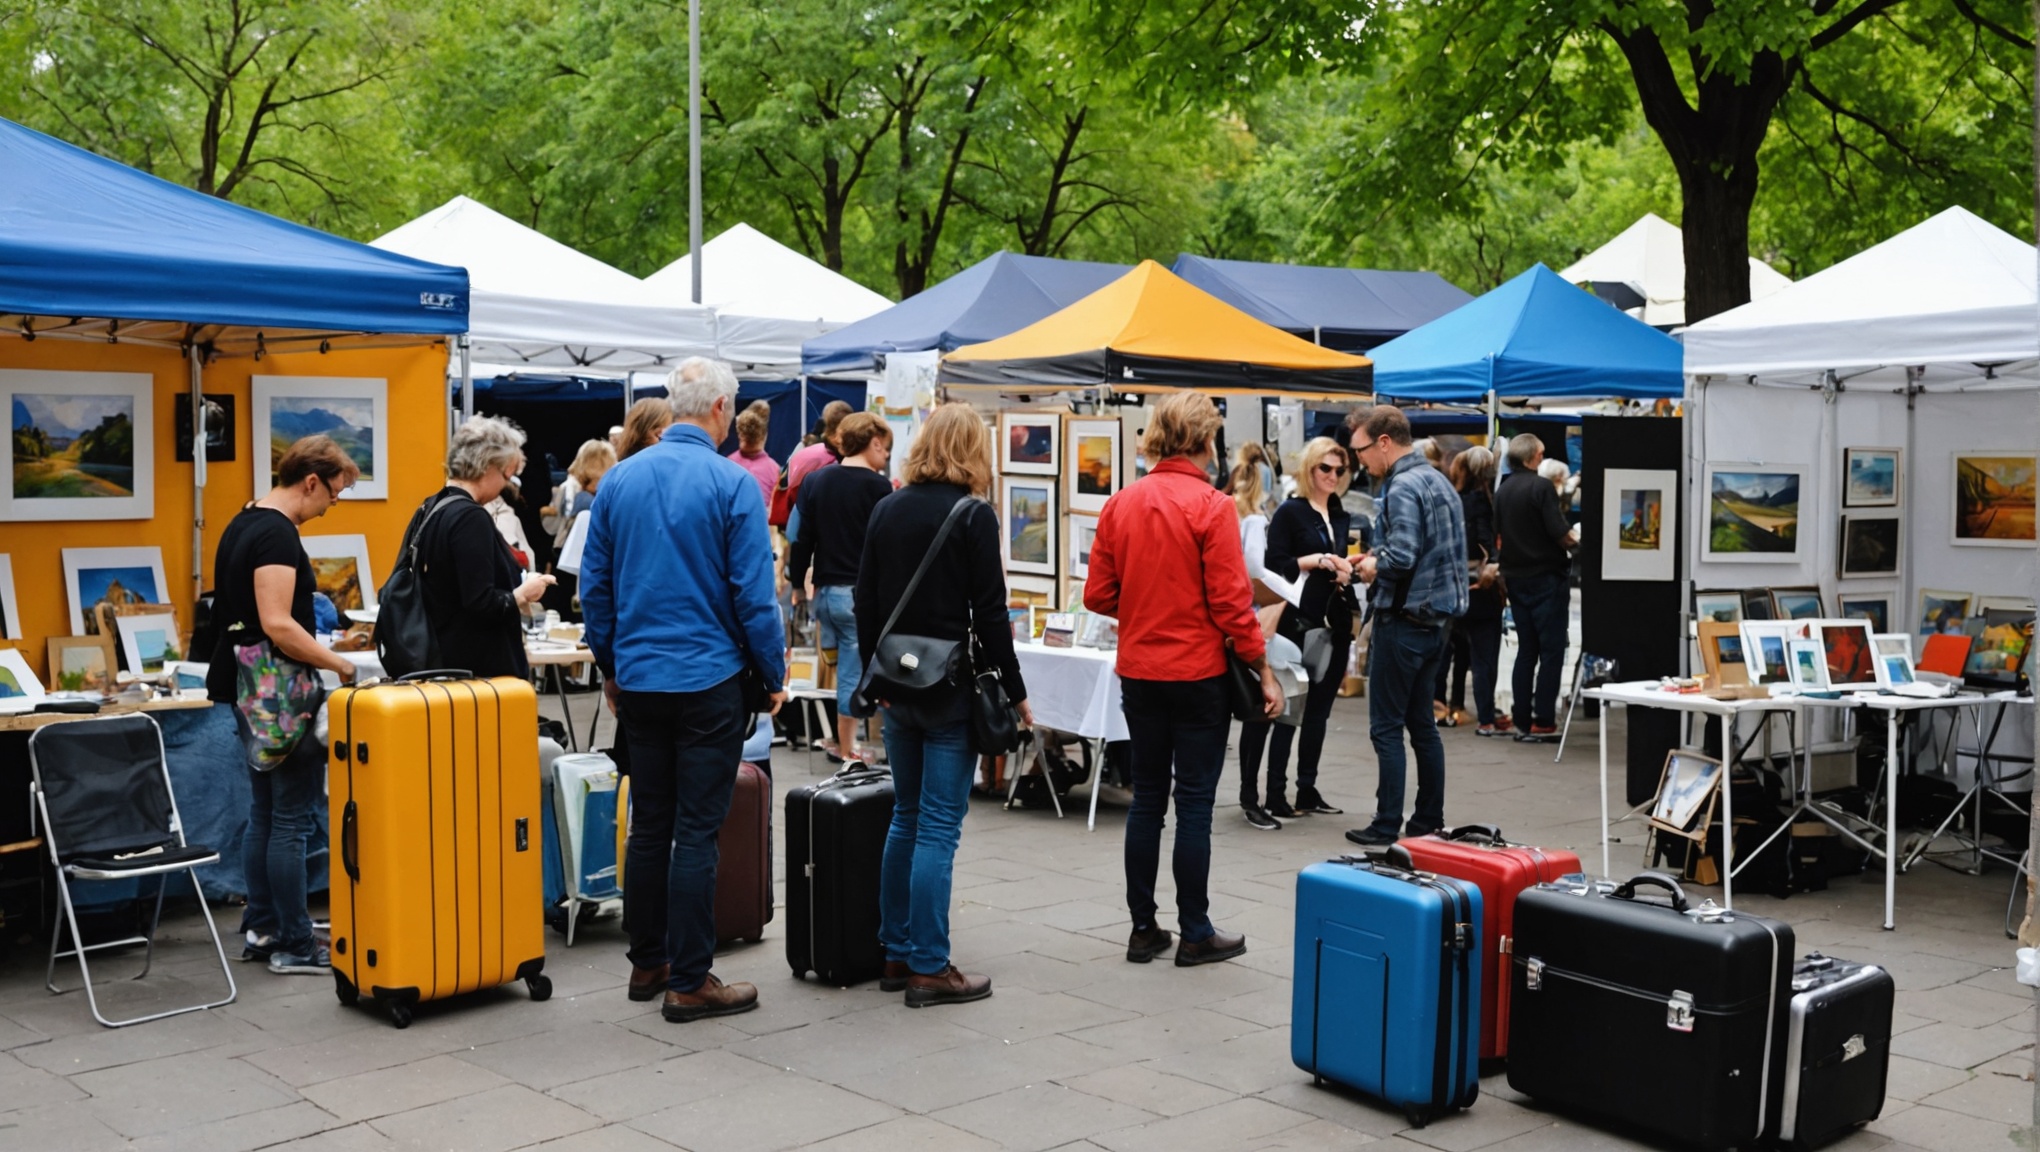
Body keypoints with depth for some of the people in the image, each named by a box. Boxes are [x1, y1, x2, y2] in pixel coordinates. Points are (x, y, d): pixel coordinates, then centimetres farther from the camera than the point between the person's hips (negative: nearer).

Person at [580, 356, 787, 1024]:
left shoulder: (619, 480, 5)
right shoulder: (733, 485, -11)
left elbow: (594, 585, 10)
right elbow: (753, 594, -11)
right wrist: (775, 675, 1)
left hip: (638, 680, 5)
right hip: (710, 679, -5)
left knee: (648, 825, 14)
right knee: (697, 832, -1)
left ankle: (647, 963, 23)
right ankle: (688, 982, 4)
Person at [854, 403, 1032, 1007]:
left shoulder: (887, 509, 7)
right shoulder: (974, 515, -10)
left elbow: (866, 602, 10)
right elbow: (990, 613, -12)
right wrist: (1015, 691, -5)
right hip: (951, 687, -6)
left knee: (905, 817, 15)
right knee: (939, 827, -3)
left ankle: (897, 954, 20)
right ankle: (930, 969, 1)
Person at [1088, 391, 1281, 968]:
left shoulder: (1121, 504, 1)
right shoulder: (1211, 506, -13)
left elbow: (1098, 595, 2)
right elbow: (1231, 602, -14)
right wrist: (1263, 670, -6)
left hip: (1138, 671, 5)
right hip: (1198, 674, -5)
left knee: (1147, 797, 13)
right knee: (1195, 801, 3)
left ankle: (1143, 929, 18)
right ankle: (1195, 934, 11)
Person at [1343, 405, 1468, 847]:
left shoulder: (1403, 488, -17)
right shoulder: (1438, 480, 13)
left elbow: (1401, 557, -28)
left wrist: (1372, 567, -8)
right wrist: (1378, 556, 9)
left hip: (1403, 618, -9)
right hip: (1436, 618, 9)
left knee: (1386, 727, -2)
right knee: (1421, 721, 16)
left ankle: (1387, 826, 1)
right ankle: (1430, 819, 22)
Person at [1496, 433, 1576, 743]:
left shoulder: (1502, 490, 7)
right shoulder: (1541, 486, -14)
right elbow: (1560, 532, -18)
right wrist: (1575, 543, -1)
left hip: (1516, 578, 7)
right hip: (1546, 577, -7)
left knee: (1526, 651, 12)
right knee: (1551, 652, -2)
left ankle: (1522, 721, 13)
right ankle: (1542, 723, -4)